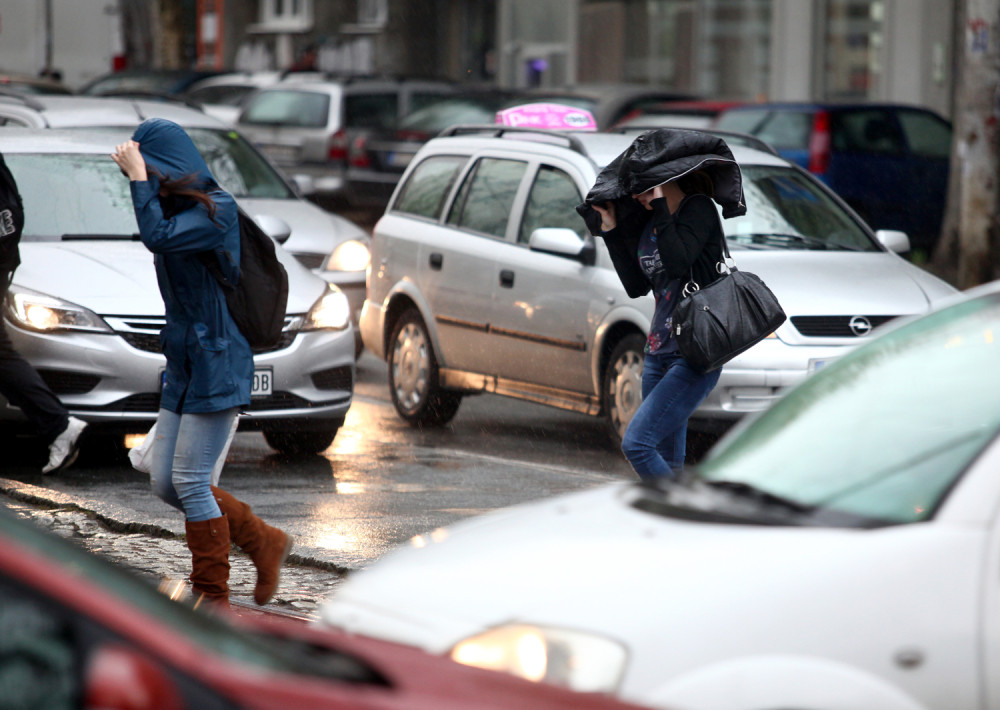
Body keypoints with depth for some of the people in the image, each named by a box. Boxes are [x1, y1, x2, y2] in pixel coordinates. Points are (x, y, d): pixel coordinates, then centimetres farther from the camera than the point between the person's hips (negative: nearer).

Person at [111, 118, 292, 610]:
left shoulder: (216, 209, -14)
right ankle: (265, 543, 20)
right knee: (165, 482, 7)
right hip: (183, 365, 9)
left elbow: (159, 238, -30)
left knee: (190, 481, -7)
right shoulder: (177, 209, 12)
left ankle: (213, 597, 4)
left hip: (216, 365, -9)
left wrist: (138, 177, -23)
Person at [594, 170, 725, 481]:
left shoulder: (698, 209, -9)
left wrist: (660, 204, -20)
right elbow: (636, 286, 14)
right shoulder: (648, 221, 14)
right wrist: (612, 232, 9)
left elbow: (679, 263, -25)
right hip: (658, 351, 9)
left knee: (636, 443, -18)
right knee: (667, 465, 8)